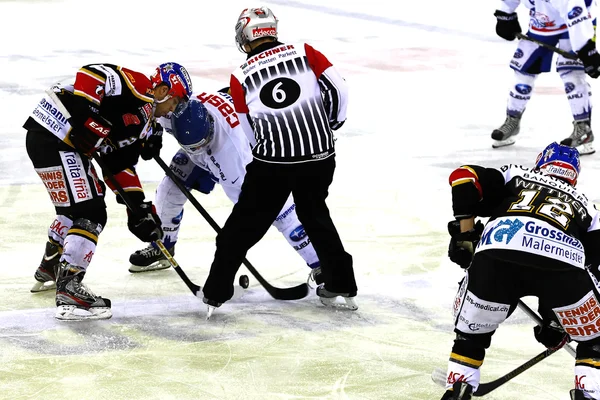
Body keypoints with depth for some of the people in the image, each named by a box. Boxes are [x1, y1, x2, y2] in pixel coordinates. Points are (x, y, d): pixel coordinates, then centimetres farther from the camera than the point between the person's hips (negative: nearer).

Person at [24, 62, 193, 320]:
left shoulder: (143, 118, 20)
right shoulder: (137, 87, -9)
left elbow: (121, 165, 20)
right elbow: (91, 73, -23)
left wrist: (139, 209, 14)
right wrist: (86, 119, -28)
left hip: (69, 144, 11)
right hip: (52, 137, -11)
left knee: (76, 208, 29)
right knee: (90, 214, -13)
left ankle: (50, 269, 47)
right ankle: (68, 293, -16)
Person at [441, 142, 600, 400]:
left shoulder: (515, 177, 35)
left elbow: (464, 176, 18)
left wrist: (465, 232, 20)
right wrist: (556, 323, 40)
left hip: (497, 255, 0)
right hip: (565, 261, 0)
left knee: (472, 331, 26)